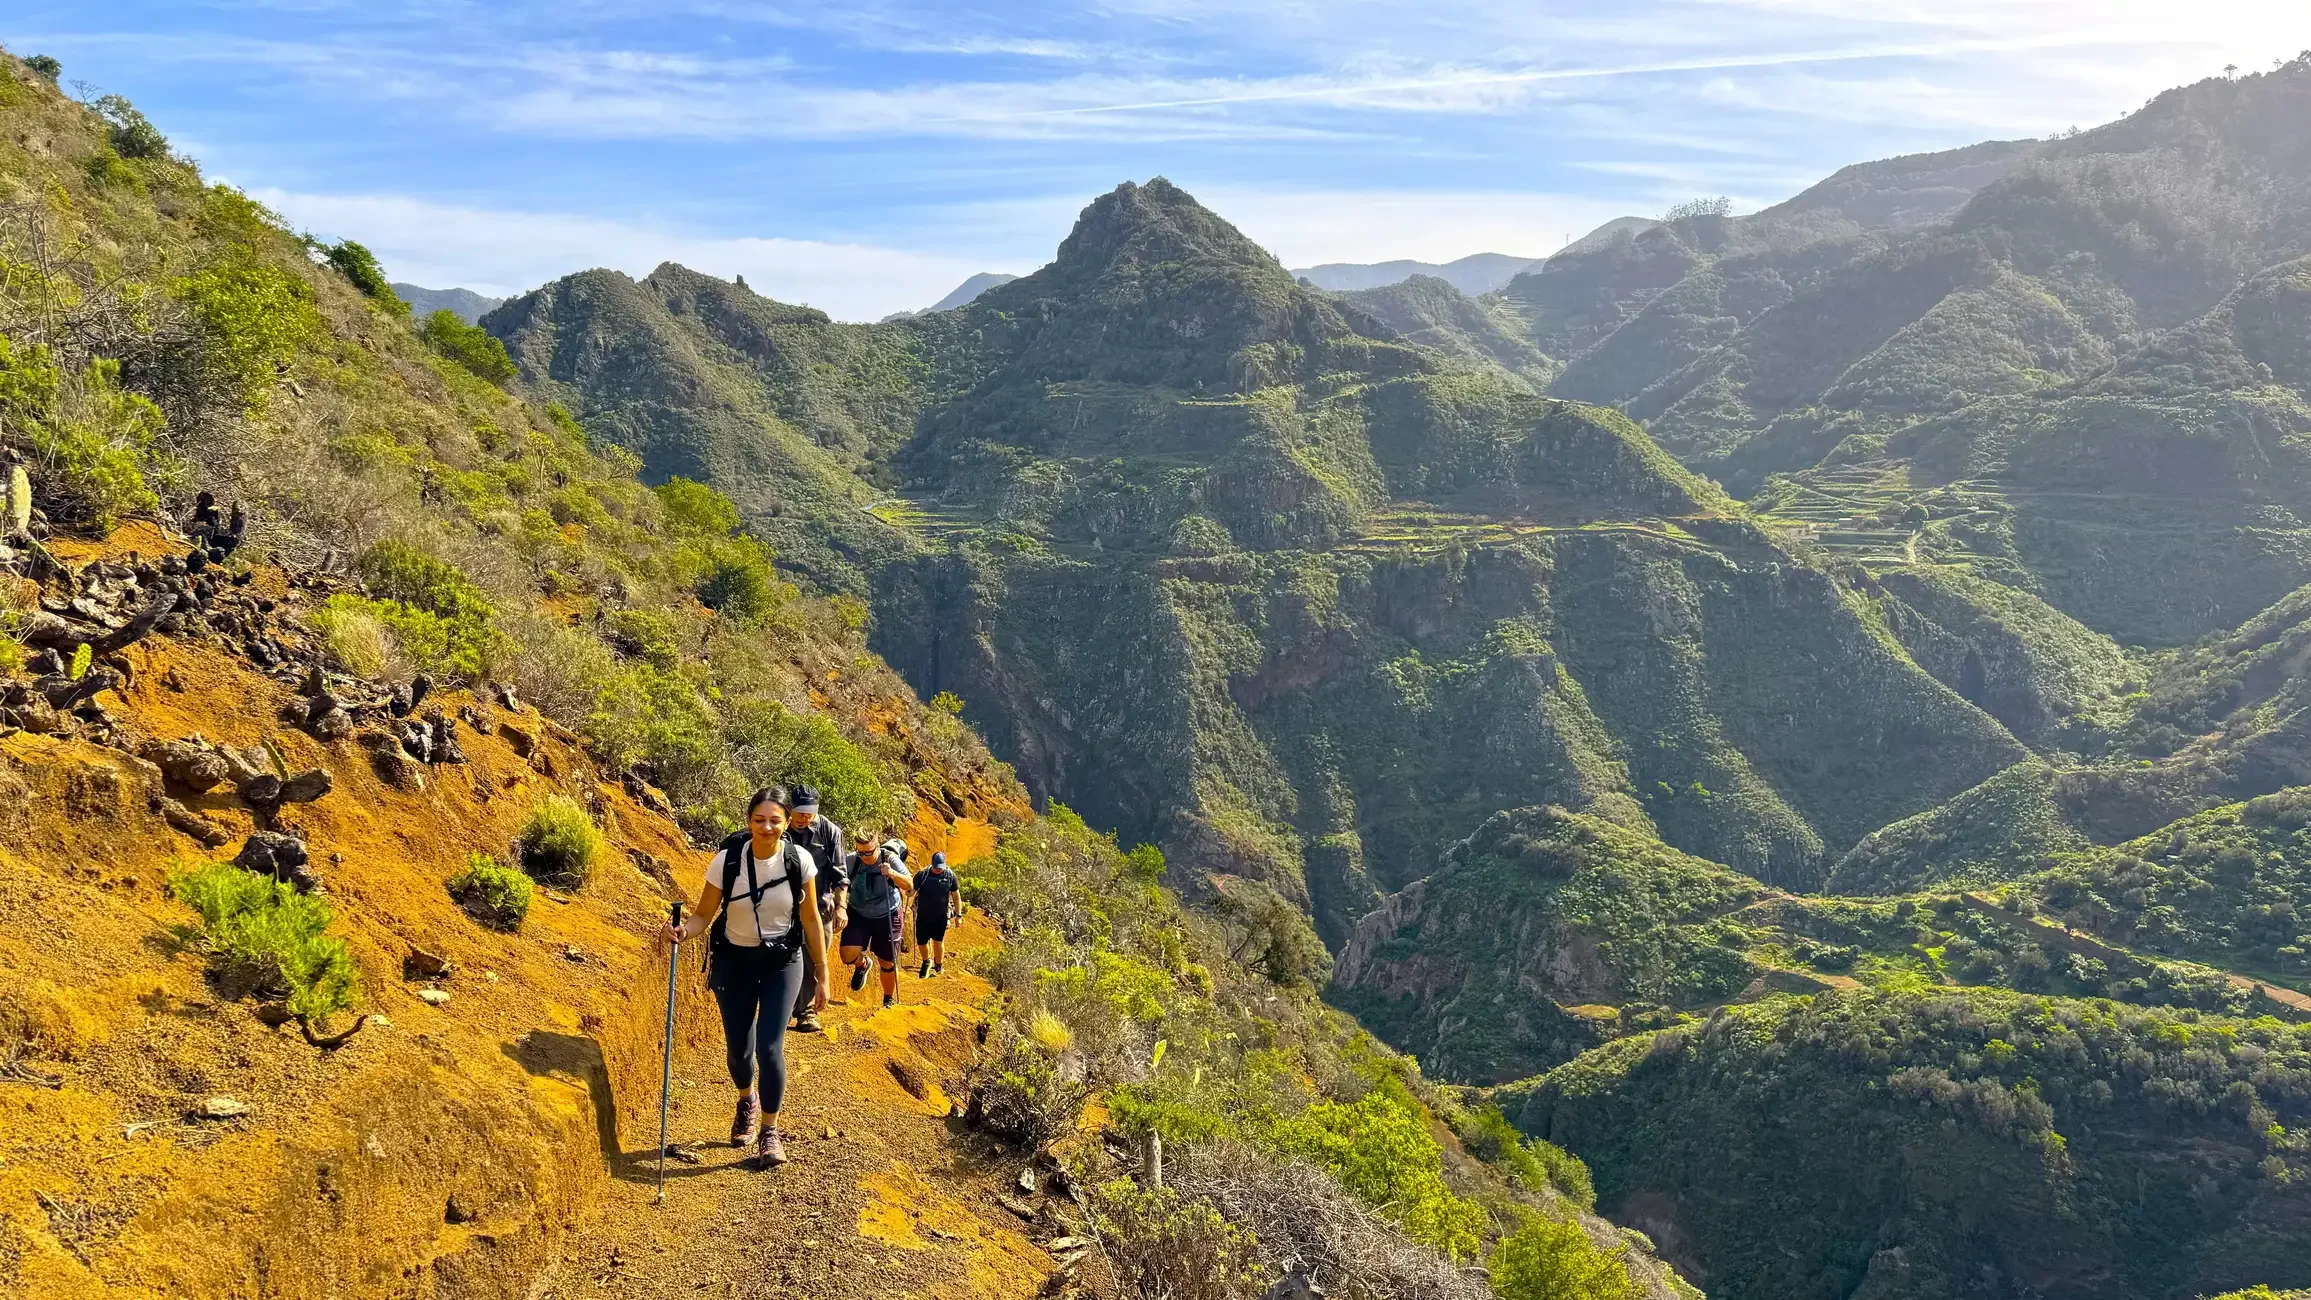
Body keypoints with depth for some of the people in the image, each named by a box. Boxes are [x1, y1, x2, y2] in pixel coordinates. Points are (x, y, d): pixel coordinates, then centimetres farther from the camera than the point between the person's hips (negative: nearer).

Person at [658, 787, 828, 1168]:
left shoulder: (799, 860, -16)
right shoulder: (727, 860, -18)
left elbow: (810, 920, -5)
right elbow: (704, 915, -9)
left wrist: (823, 976, -1)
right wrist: (681, 931, -32)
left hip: (782, 961, -1)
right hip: (734, 961, 1)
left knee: (769, 1047, -13)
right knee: (738, 1048, 9)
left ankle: (769, 1132, 7)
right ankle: (747, 1103, 44)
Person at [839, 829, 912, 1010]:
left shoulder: (890, 859, -16)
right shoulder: (851, 861, -15)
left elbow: (909, 885, -20)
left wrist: (892, 874, -40)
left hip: (887, 917, -1)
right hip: (858, 916, 1)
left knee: (888, 962, 7)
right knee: (848, 955, -18)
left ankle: (889, 1000, 31)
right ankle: (861, 964, 19)